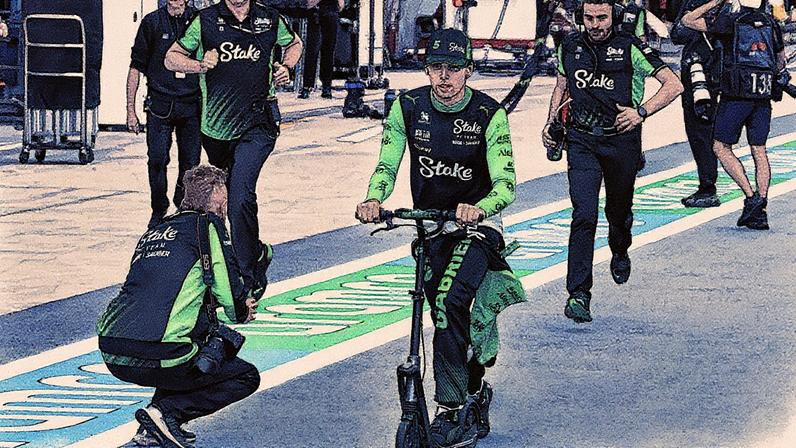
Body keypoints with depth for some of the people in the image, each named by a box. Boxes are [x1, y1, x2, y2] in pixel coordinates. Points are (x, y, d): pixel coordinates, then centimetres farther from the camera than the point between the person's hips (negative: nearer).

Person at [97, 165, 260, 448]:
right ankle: (166, 413, -6)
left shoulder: (153, 233, 25)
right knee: (247, 377, 13)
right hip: (156, 360, -7)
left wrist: (238, 307, 37)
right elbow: (230, 292, 0)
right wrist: (242, 312, 24)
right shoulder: (207, 225, 3)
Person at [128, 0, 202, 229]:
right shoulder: (152, 22, 1)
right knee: (157, 161, -7)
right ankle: (159, 211, 10)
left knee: (190, 163, 0)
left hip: (191, 105, 1)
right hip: (160, 105, -1)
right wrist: (131, 110, 1)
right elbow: (136, 67, 5)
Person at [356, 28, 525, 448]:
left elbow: (506, 184, -21)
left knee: (449, 302, -26)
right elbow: (386, 166, -6)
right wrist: (373, 199, -28)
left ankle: (451, 411, -21)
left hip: (477, 225, -4)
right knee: (449, 318, 8)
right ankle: (475, 391, 33)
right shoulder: (408, 107, -6)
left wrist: (478, 209, -42)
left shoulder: (489, 114, -14)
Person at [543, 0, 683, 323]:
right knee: (584, 215, -14)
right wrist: (551, 122, 12)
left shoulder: (630, 48, -8)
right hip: (582, 142, 1)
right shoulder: (570, 47, 3)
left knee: (619, 210, 17)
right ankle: (578, 294, -16)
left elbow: (673, 85, -9)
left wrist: (641, 111, -19)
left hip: (621, 141, -1)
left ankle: (620, 252, 53)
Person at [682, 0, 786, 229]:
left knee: (721, 148, 6)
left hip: (735, 97, -5)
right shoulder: (772, 25, 7)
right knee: (759, 151, 9)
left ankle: (751, 197, -6)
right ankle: (760, 212, 7)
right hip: (763, 98, 5)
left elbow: (688, 21, -1)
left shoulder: (730, 21, -7)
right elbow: (780, 62, 21)